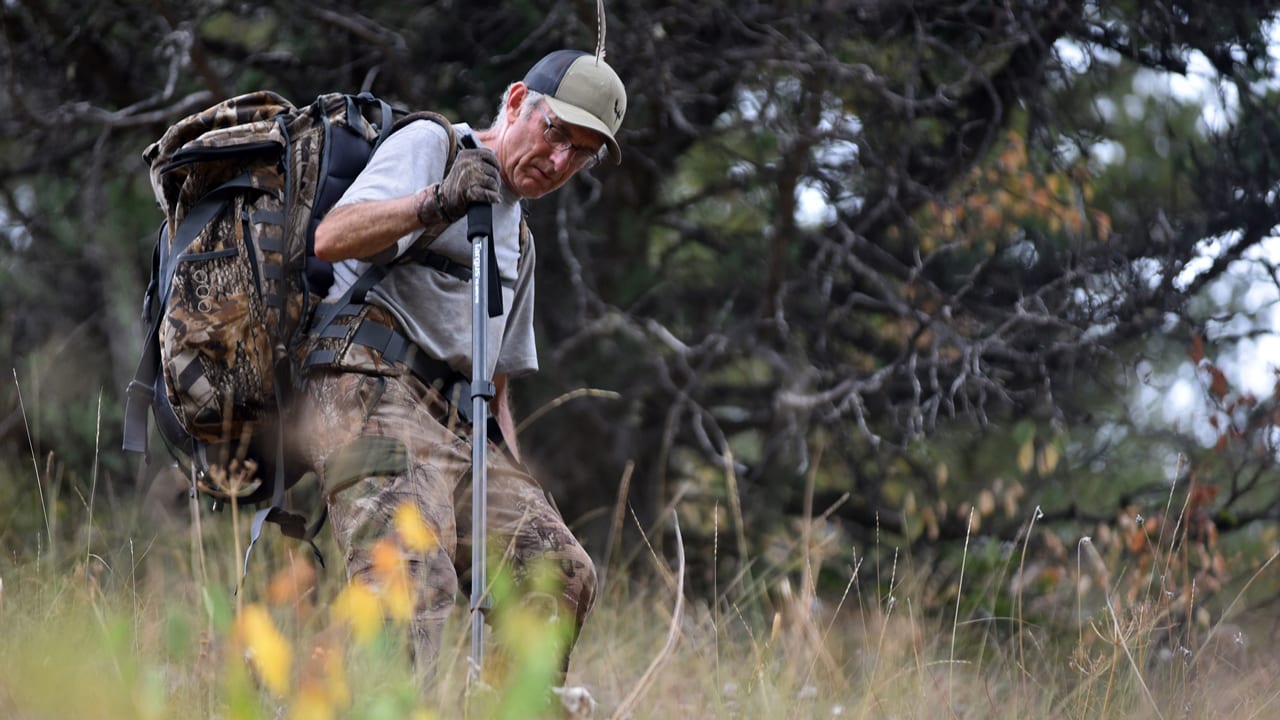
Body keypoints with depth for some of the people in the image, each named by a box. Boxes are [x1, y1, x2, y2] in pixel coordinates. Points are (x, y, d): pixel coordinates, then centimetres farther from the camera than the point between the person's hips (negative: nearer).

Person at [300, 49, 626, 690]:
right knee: (414, 577, -30)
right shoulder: (429, 145, 5)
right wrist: (434, 204, -29)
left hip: (459, 421, 9)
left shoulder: (518, 241, 29)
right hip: (374, 390, -9)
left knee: (559, 569, -5)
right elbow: (330, 239, -12)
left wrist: (518, 491, 15)